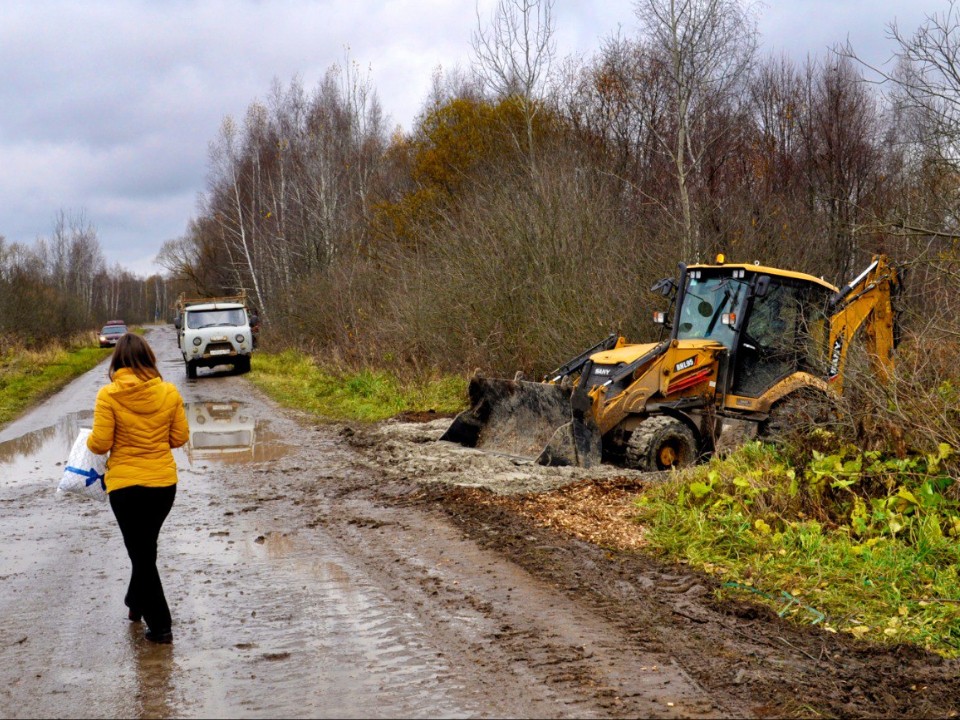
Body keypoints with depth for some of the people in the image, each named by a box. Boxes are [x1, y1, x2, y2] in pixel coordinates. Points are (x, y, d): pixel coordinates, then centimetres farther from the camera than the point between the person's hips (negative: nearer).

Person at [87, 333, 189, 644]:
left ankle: (160, 626, 9)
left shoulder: (109, 395, -14)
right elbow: (180, 437, 0)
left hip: (125, 485, -3)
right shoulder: (168, 392, -6)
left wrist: (89, 441, 9)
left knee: (141, 553, 8)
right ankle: (137, 602, 42)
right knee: (146, 546, 25)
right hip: (164, 482, 3)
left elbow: (100, 443, -14)